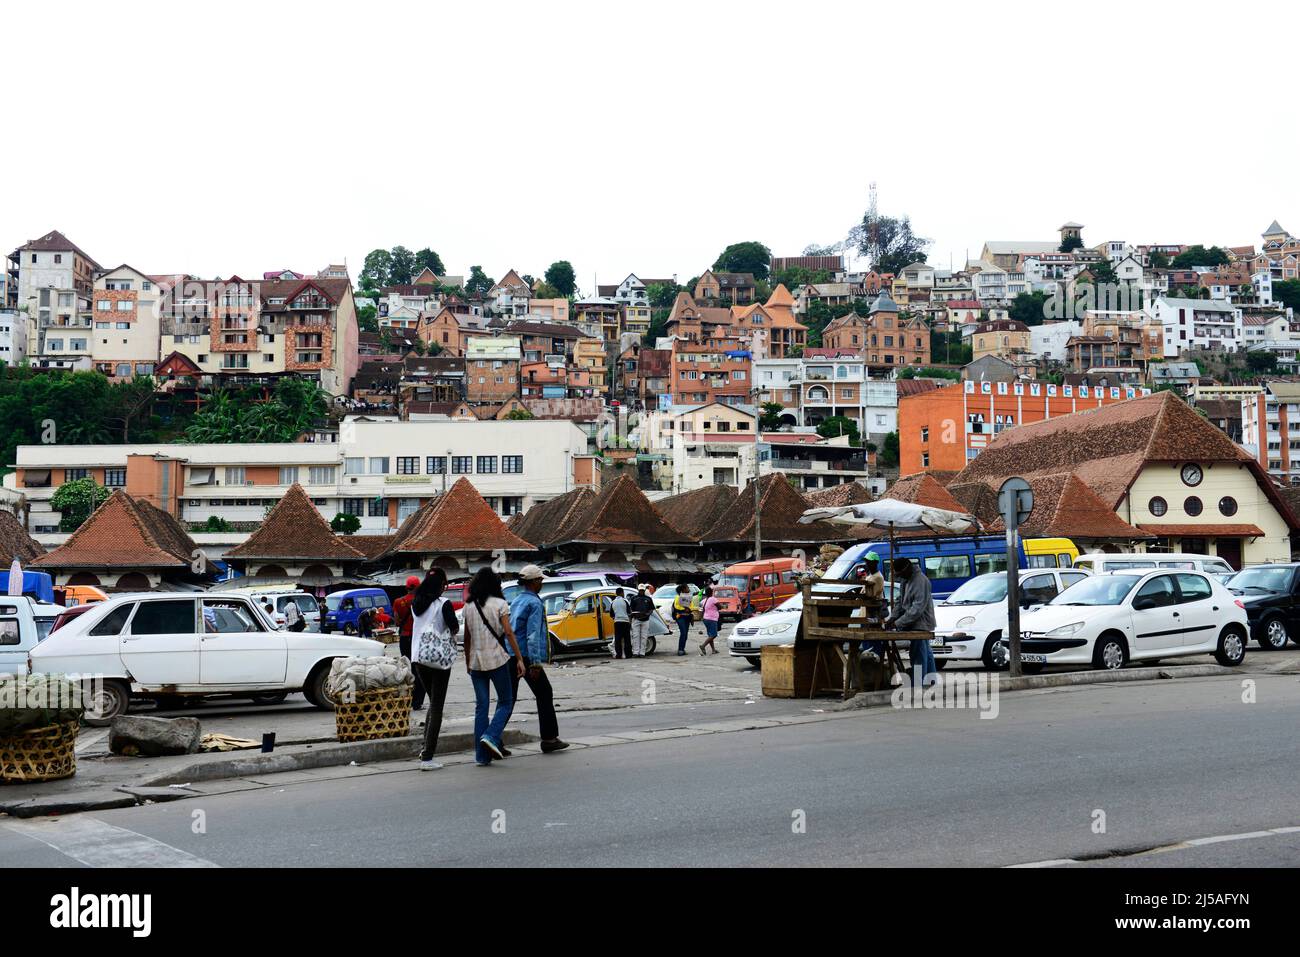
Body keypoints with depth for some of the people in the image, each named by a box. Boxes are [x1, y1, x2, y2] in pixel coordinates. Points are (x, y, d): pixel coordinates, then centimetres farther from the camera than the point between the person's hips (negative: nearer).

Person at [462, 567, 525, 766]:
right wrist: (519, 659, -6)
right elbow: (509, 633, -9)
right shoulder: (500, 604, -5)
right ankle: (491, 736, -14)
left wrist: (467, 661, 19)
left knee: (481, 705, 7)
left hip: (476, 661, 4)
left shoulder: (469, 606, 7)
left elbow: (467, 637, 10)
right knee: (506, 701, 8)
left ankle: (482, 755, 6)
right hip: (497, 659, -4)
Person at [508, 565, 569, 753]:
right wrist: (535, 663, -20)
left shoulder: (516, 601, 16)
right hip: (526, 656, -8)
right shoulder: (534, 603, -10)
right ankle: (549, 739, 8)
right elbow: (533, 635, -18)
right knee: (544, 695, 5)